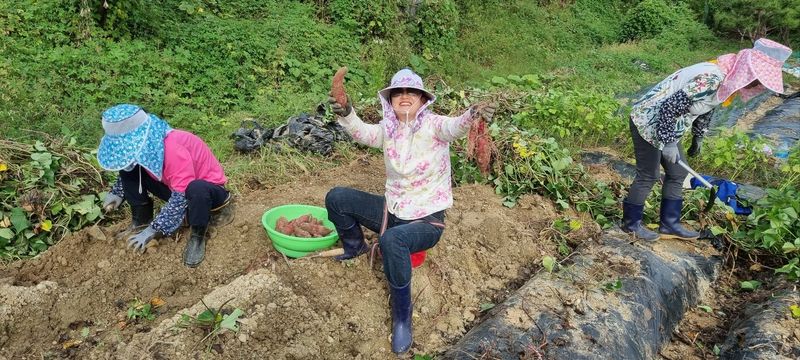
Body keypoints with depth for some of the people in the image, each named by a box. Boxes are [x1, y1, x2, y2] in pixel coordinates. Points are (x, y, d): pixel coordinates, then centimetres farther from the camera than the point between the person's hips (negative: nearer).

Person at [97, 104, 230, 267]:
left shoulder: (173, 150, -35)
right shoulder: (143, 143, -11)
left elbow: (181, 198, -34)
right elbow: (128, 167, 14)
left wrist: (154, 230, -29)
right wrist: (118, 192, -2)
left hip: (208, 187, -7)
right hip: (175, 187, 7)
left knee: (197, 189, -43)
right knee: (128, 170, -6)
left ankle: (198, 235, -16)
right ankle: (142, 220, 8)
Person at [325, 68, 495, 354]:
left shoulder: (433, 125, -14)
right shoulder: (388, 128, 0)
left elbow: (455, 127, -36)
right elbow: (362, 133, -18)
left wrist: (473, 114, -60)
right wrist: (346, 114, -40)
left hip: (426, 219, -6)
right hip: (392, 209, 6)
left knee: (392, 241, -38)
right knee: (336, 198, -3)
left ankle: (402, 315, -16)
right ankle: (355, 247, 25)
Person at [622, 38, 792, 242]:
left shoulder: (725, 80, 3)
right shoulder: (709, 79, -28)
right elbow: (670, 107, -29)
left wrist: (698, 138, 26)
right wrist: (668, 143, -23)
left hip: (667, 128, 10)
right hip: (648, 123, -10)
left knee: (677, 174, 13)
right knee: (648, 176, -1)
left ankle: (669, 224, 22)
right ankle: (631, 223, 15)